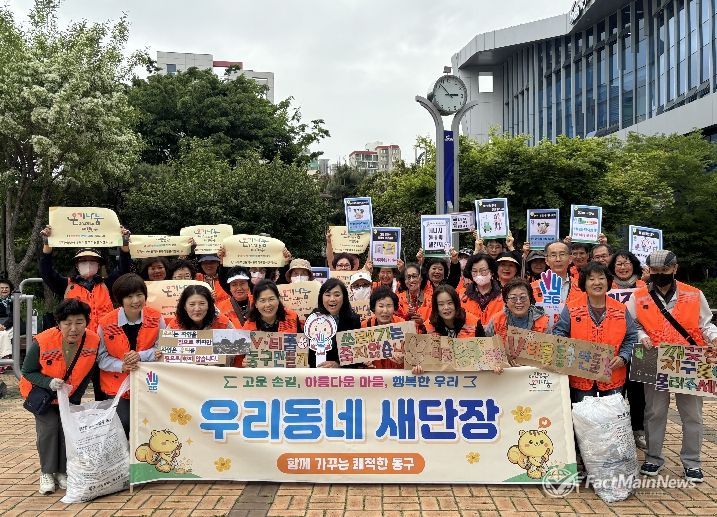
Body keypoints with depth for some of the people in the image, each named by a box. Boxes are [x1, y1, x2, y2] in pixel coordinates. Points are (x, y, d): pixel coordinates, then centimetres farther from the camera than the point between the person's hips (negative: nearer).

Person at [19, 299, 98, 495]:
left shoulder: (94, 341, -26)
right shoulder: (42, 342, -33)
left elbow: (87, 374, -8)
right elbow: (27, 372, -16)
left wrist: (74, 399, -6)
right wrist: (49, 382, -33)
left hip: (71, 396, 2)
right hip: (42, 393, -2)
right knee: (49, 427, -13)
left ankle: (63, 471, 18)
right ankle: (47, 472, 7)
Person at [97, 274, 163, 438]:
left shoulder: (156, 318, -7)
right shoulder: (106, 323, -10)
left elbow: (162, 349, -6)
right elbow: (101, 357, -4)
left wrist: (140, 356, -23)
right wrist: (122, 366, -21)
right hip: (117, 386, -1)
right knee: (124, 424, -12)